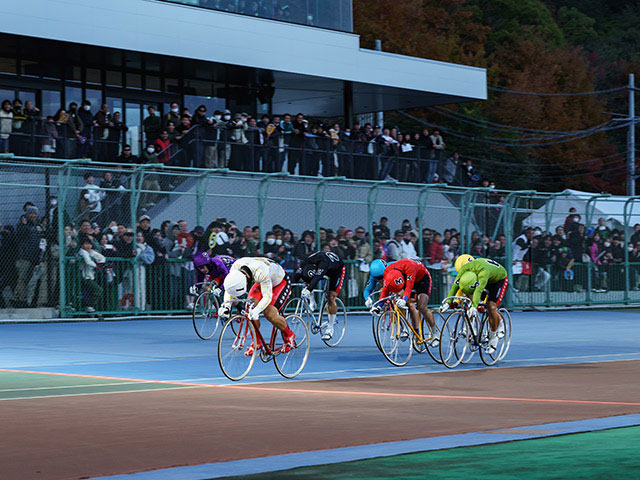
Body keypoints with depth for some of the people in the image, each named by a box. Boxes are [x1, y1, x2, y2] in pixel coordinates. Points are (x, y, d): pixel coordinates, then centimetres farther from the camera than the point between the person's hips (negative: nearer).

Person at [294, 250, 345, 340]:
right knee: (308, 282, -20)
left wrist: (308, 290, -71)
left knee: (331, 298, -16)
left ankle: (330, 329, -8)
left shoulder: (323, 262, -45)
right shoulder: (306, 262, -29)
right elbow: (297, 274, -29)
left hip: (337, 270, -6)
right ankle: (312, 303, 1)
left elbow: (317, 277, -58)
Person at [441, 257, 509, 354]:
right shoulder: (464, 269, -29)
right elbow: (455, 286, -31)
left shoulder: (483, 271, -45)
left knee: (491, 308, -21)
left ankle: (493, 337, -1)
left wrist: (474, 307, -66)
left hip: (499, 280, -6)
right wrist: (448, 302, -41)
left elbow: (478, 290, -56)